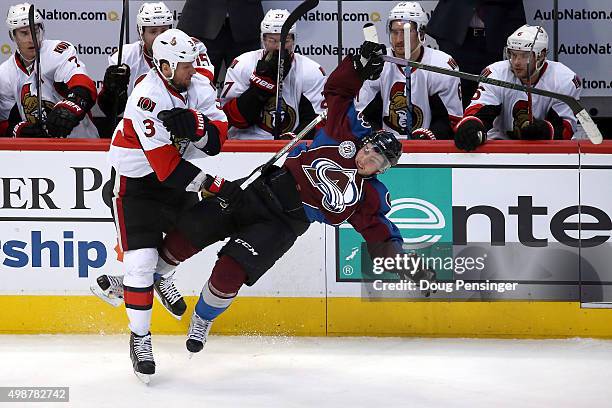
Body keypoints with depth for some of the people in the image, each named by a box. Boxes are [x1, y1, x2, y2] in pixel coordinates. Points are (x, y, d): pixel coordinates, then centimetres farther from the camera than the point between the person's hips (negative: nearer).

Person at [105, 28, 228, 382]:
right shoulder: (148, 98, -31)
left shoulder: (198, 86, -8)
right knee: (142, 260, -13)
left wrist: (195, 124, -35)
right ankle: (140, 337, -3)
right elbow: (165, 165, -31)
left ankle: (156, 277, 49)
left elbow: (217, 139, -14)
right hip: (137, 179, -7)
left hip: (179, 174, 7)